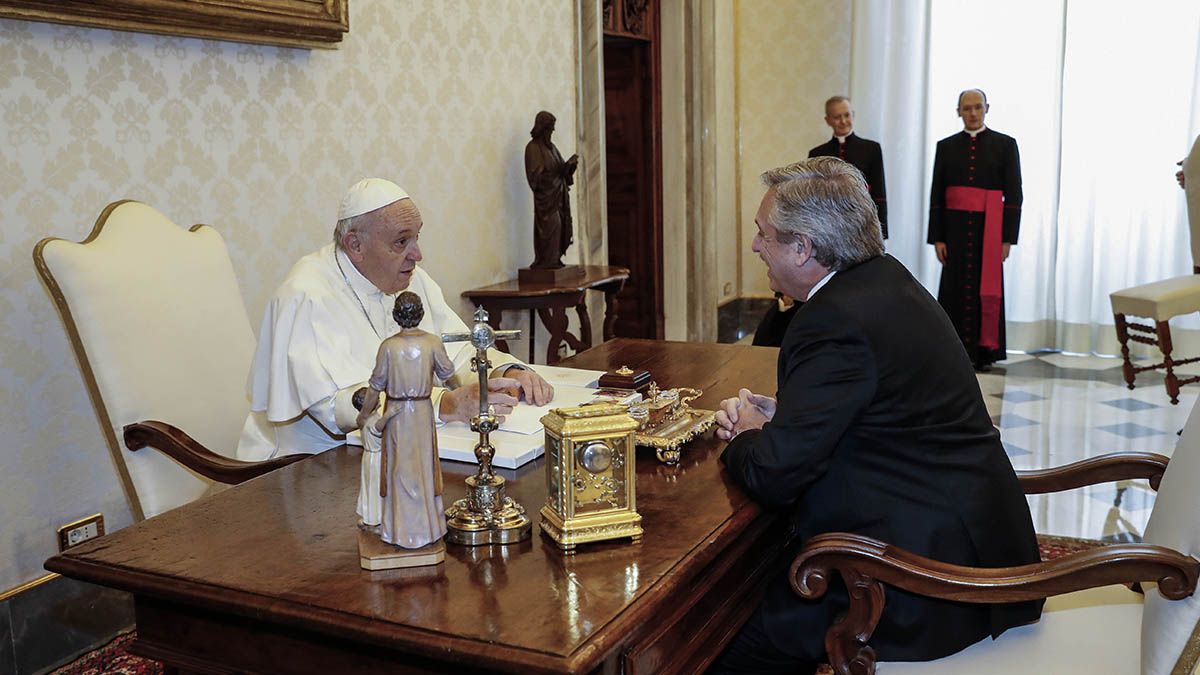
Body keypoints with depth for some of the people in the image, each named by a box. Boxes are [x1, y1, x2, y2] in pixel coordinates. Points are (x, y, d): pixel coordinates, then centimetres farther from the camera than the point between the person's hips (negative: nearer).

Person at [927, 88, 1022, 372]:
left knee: (988, 288, 2)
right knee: (955, 287, 1)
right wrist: (937, 238, -2)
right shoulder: (946, 146, 7)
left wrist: (1007, 238, -6)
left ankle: (985, 351, 10)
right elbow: (936, 195, 5)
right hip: (955, 228, 1)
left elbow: (1013, 195, 0)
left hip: (989, 229, -1)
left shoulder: (1005, 145, 3)